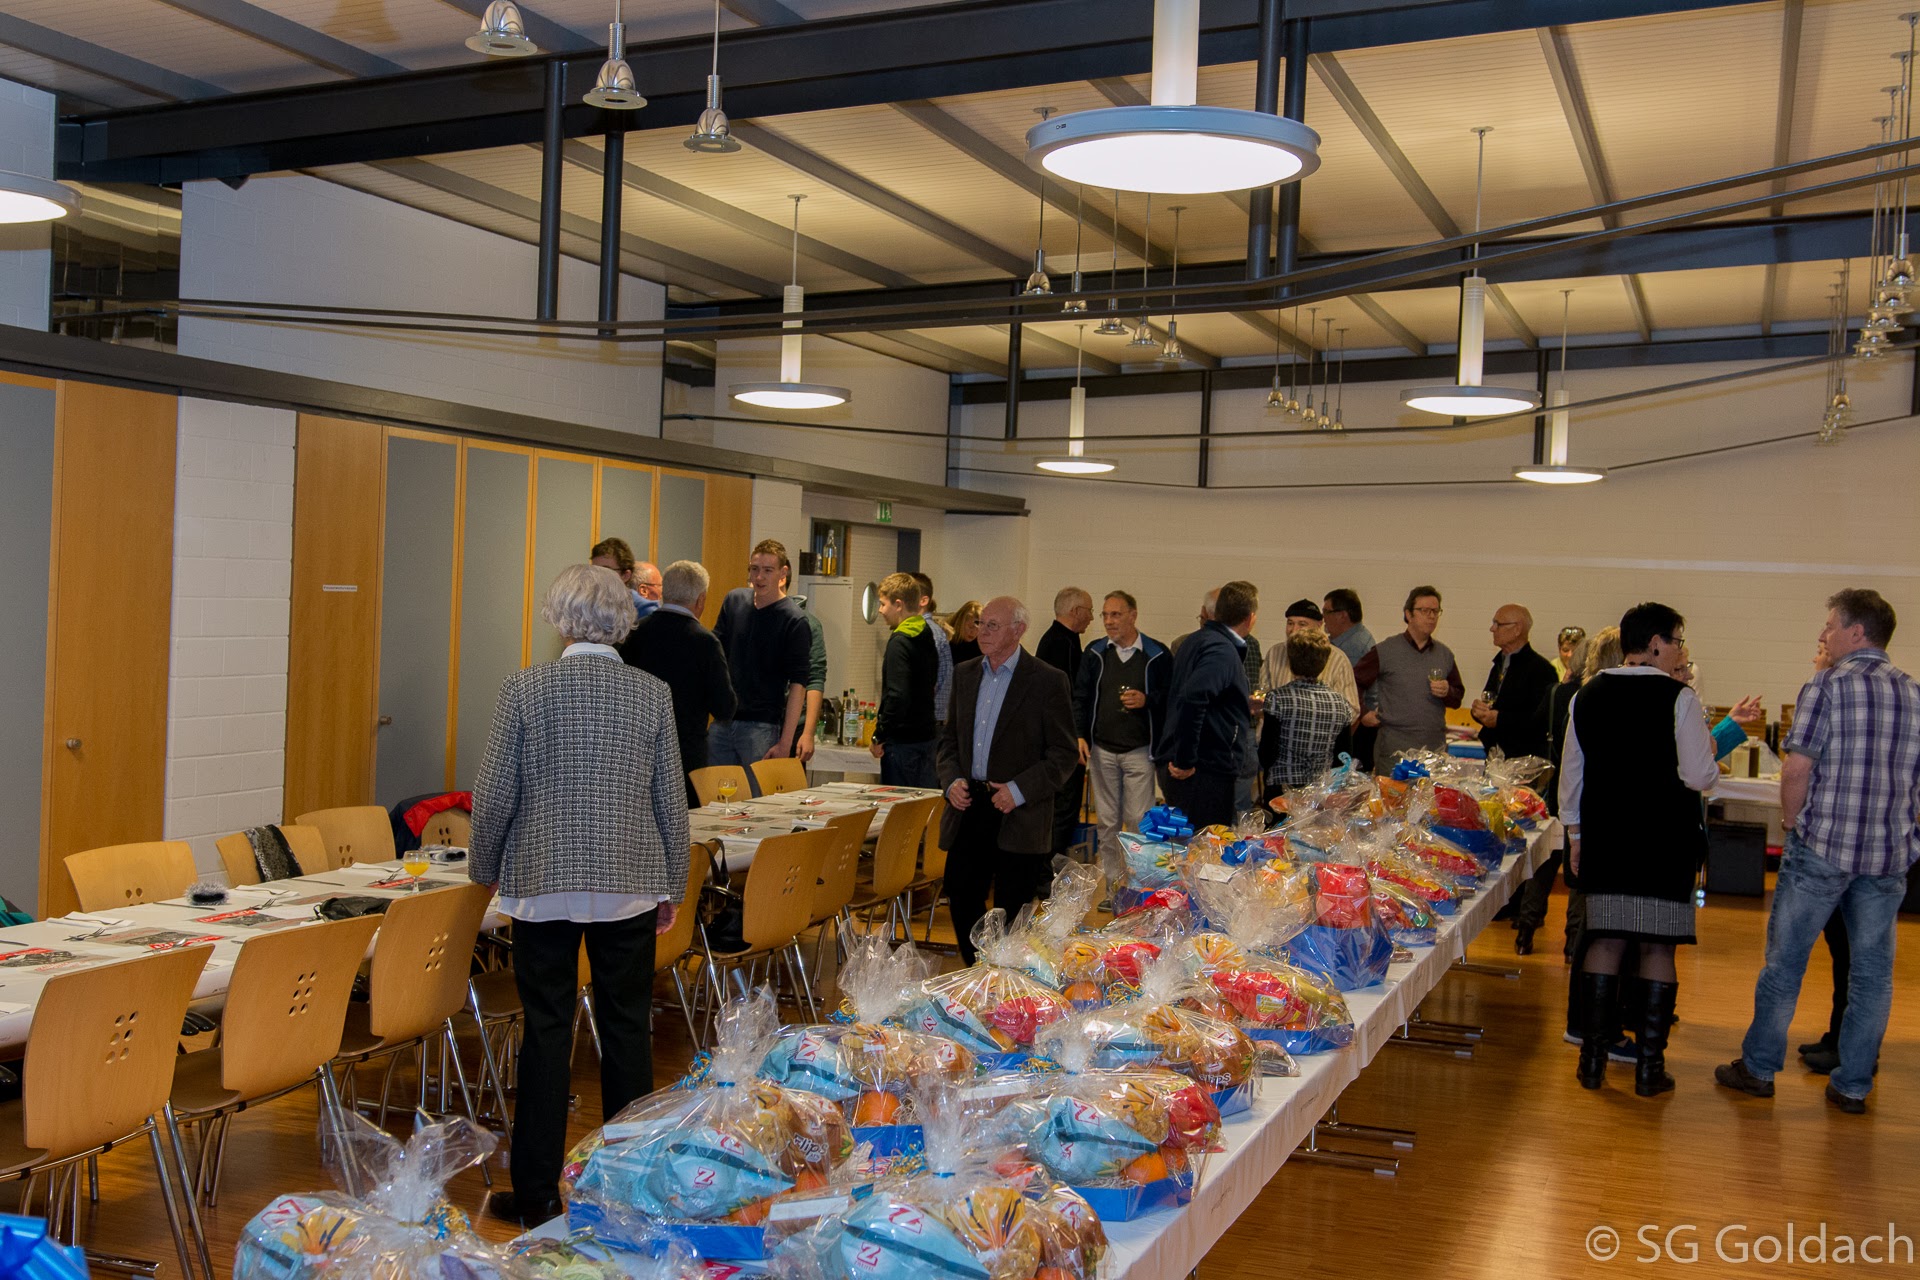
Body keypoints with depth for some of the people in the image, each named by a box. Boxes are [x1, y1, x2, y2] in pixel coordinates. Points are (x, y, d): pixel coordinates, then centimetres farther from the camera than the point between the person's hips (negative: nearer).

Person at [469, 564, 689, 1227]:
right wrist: (672, 886, 13)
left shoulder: (525, 687, -5)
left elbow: (494, 793, -3)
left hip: (544, 881, -1)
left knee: (546, 1031, 6)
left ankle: (537, 1192, 13)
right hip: (630, 885, 1)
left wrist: (484, 868, 14)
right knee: (627, 1029, 10)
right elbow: (671, 801, 2)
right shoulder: (652, 693, -2)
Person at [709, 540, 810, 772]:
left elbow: (797, 684, -12)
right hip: (721, 723, 5)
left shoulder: (794, 621, -9)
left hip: (761, 727, -5)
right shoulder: (734, 600, 6)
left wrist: (785, 742, -17)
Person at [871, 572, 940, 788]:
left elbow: (897, 696, -24)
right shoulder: (927, 636, 11)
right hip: (927, 735, 9)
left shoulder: (900, 642, -16)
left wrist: (879, 737, -15)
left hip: (903, 741, -9)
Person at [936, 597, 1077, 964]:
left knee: (1011, 914, 2)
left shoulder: (1047, 681, -7)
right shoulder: (964, 674, 11)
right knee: (961, 900, 7)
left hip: (1019, 818, -5)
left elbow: (1064, 754, -7)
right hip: (968, 809, 5)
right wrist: (952, 780, 0)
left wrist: (1019, 790, -16)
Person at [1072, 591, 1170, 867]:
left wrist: (1147, 700, -18)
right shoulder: (1095, 653, 7)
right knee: (1106, 821, 10)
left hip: (1139, 750, -3)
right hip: (1101, 749, 3)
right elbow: (1080, 697, 10)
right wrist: (1079, 735, 0)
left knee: (1139, 821, -4)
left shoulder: (1157, 655, -3)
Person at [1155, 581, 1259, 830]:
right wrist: (1185, 761, -25)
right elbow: (1192, 697, -31)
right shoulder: (1222, 650, -16)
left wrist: (1243, 705, 37)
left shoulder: (1197, 641, 14)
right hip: (1207, 772, -10)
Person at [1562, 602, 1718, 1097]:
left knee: (1605, 941, 9)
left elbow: (1571, 773, 11)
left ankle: (1593, 1058, 11)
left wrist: (1576, 833, 20)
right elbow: (1699, 776, -13)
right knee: (1658, 947, 4)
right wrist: (1711, 758, 10)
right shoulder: (1678, 698, -11)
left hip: (1605, 835, 4)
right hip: (1665, 840, -4)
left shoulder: (1586, 696, 6)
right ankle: (1649, 1065, 7)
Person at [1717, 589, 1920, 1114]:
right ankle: (1853, 1085, 15)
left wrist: (1792, 820, 2)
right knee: (1872, 971, 10)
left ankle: (1758, 1068, 15)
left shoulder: (1827, 686, -9)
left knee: (1785, 961, 6)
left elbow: (1797, 769, -13)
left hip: (1822, 848, -5)